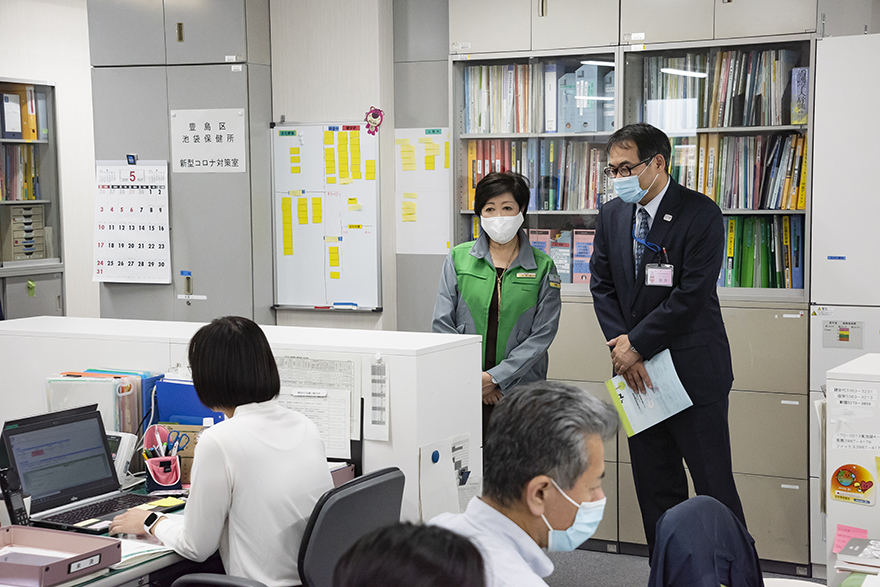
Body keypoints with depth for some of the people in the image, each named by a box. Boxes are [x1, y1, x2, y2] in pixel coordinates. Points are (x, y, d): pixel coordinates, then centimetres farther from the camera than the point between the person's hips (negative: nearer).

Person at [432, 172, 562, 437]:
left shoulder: (543, 267, 2)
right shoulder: (459, 258, 6)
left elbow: (542, 335, -2)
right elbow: (443, 323, 3)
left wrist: (495, 378, -11)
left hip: (519, 388, 0)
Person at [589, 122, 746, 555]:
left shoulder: (701, 214, -11)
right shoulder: (612, 215, 8)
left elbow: (691, 294, -17)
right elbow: (602, 285, 8)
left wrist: (637, 344, -14)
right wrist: (622, 345, -7)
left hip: (693, 370, -6)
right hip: (638, 372, 6)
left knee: (713, 486, -2)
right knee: (655, 488, 12)